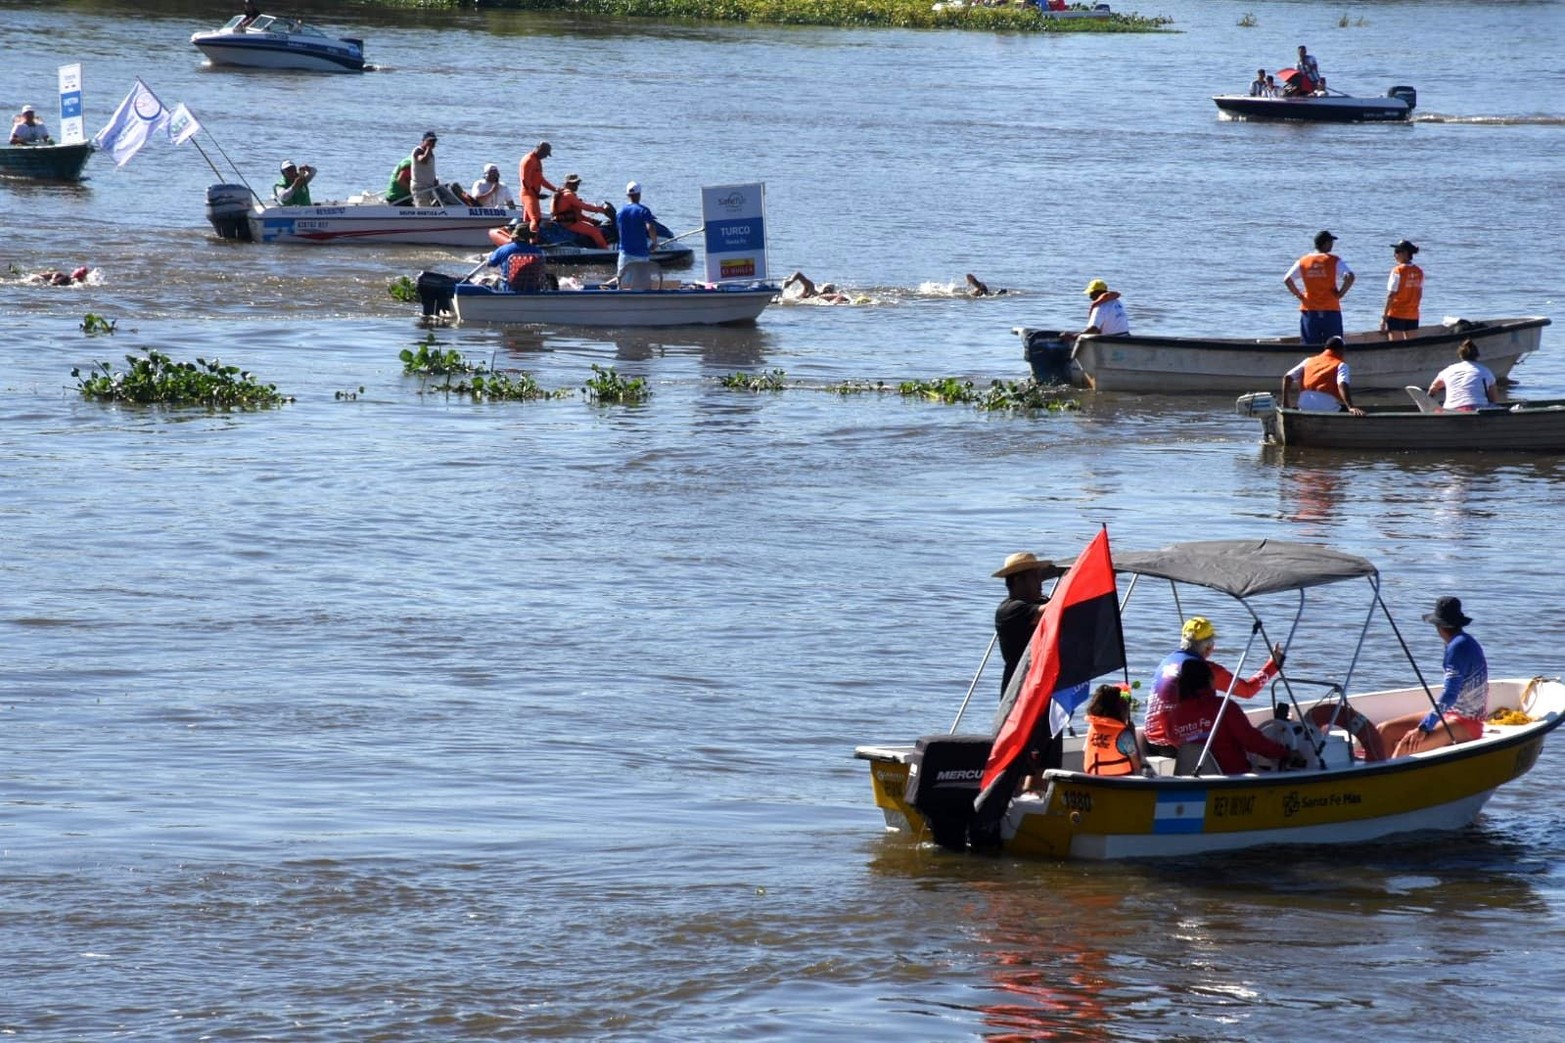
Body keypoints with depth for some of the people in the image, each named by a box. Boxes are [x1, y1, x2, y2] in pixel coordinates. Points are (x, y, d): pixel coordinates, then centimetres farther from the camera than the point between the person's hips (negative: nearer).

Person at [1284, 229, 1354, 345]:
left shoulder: (1303, 261, 3)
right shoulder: (1334, 261, -6)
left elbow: (1287, 280, -2)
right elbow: (1350, 277, -19)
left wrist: (1298, 294, 6)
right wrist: (1341, 293, -7)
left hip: (1309, 310, 2)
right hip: (1330, 310, -2)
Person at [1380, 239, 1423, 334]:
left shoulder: (1398, 270, -11)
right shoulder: (1419, 272, 5)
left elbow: (1391, 296, -12)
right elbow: (1419, 296, 8)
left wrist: (1384, 317, -10)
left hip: (1396, 315, -5)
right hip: (1413, 316, 5)